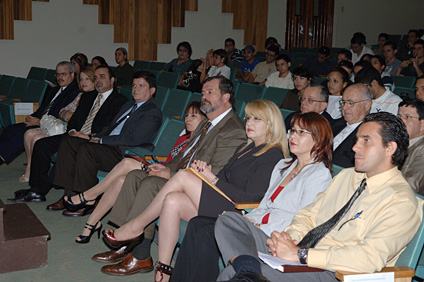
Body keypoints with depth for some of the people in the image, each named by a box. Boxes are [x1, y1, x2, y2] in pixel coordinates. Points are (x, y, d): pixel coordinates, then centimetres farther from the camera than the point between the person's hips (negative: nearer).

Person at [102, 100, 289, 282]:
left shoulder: (273, 155, -6)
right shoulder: (244, 148, 23)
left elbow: (251, 197, -15)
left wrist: (212, 179, -11)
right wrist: (205, 171, -3)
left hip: (237, 212, -8)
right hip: (218, 203, 8)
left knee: (183, 177, -18)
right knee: (172, 201, -18)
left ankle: (135, 227, -5)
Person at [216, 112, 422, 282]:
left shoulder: (402, 201, -9)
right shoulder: (345, 176, 18)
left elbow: (371, 258, -22)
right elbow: (309, 215, 17)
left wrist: (300, 254, -23)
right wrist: (287, 237, -7)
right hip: (296, 258, 9)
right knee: (228, 220, -11)